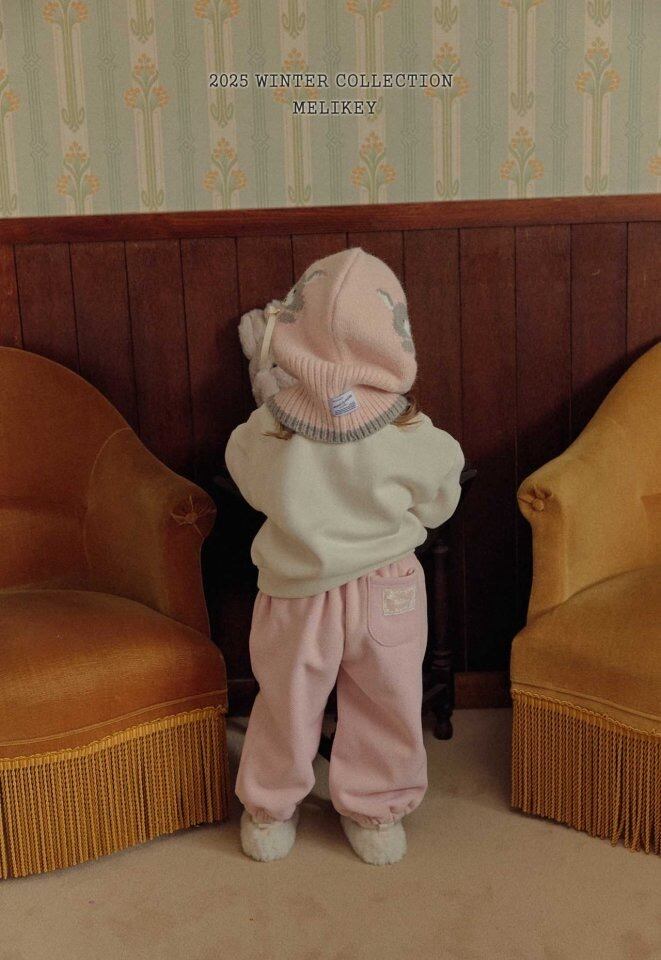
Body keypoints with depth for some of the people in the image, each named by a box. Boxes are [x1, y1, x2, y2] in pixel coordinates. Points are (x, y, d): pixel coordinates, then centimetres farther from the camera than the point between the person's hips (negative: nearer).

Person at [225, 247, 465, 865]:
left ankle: (269, 812, 40)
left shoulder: (266, 431, -22)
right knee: (386, 708, 22)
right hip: (388, 592, 0)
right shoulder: (413, 436, -21)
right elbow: (437, 507, -3)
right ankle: (375, 812, 39)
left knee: (287, 705, 21)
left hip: (297, 596, 0)